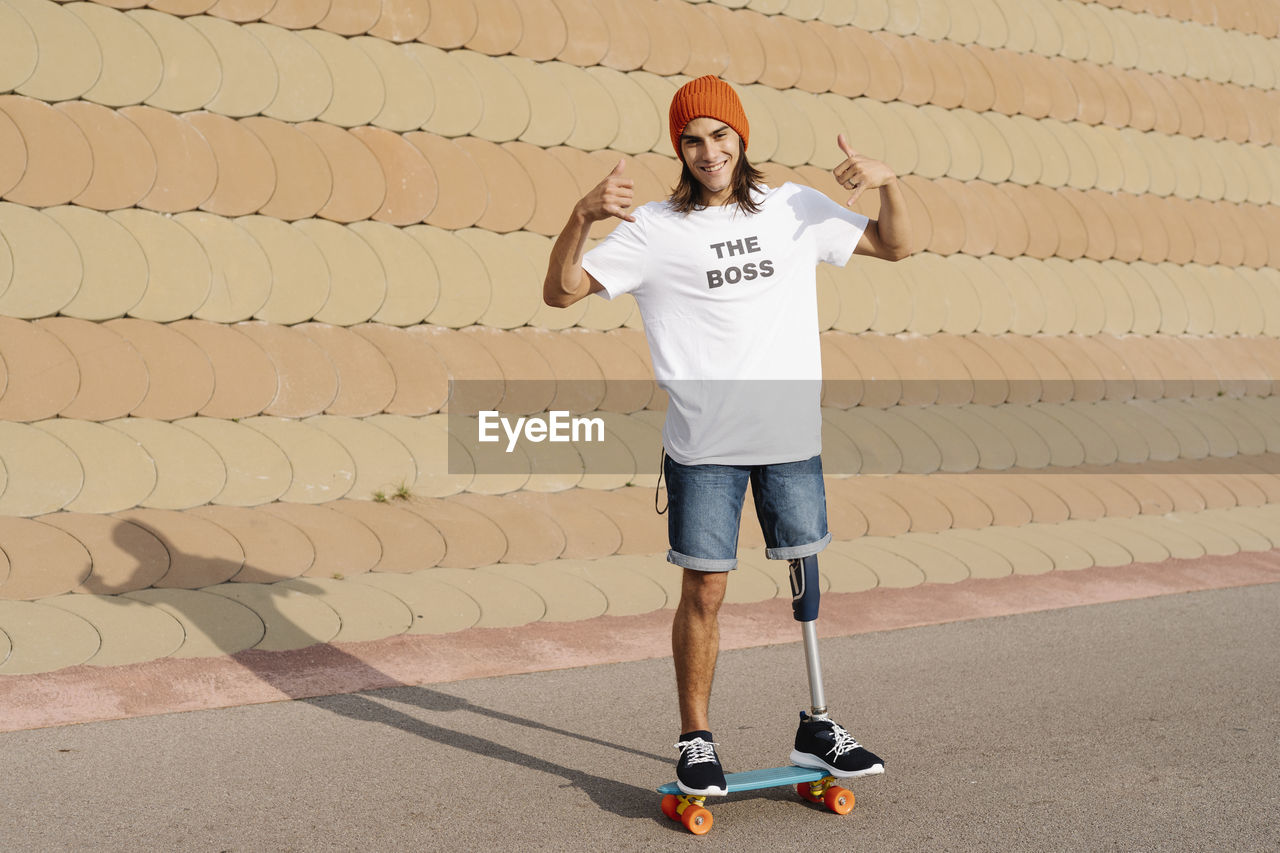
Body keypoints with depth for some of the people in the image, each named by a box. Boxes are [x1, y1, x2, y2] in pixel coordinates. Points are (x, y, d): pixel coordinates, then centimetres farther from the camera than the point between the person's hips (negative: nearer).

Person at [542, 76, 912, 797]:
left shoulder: (794, 208, 7)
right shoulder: (654, 230, -2)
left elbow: (895, 247, 15)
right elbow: (561, 292, -6)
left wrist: (888, 183, -5)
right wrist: (583, 215, -23)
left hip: (794, 438, 3)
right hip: (704, 445, -3)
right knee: (704, 592, 1)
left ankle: (815, 730, 22)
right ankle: (697, 740, 15)